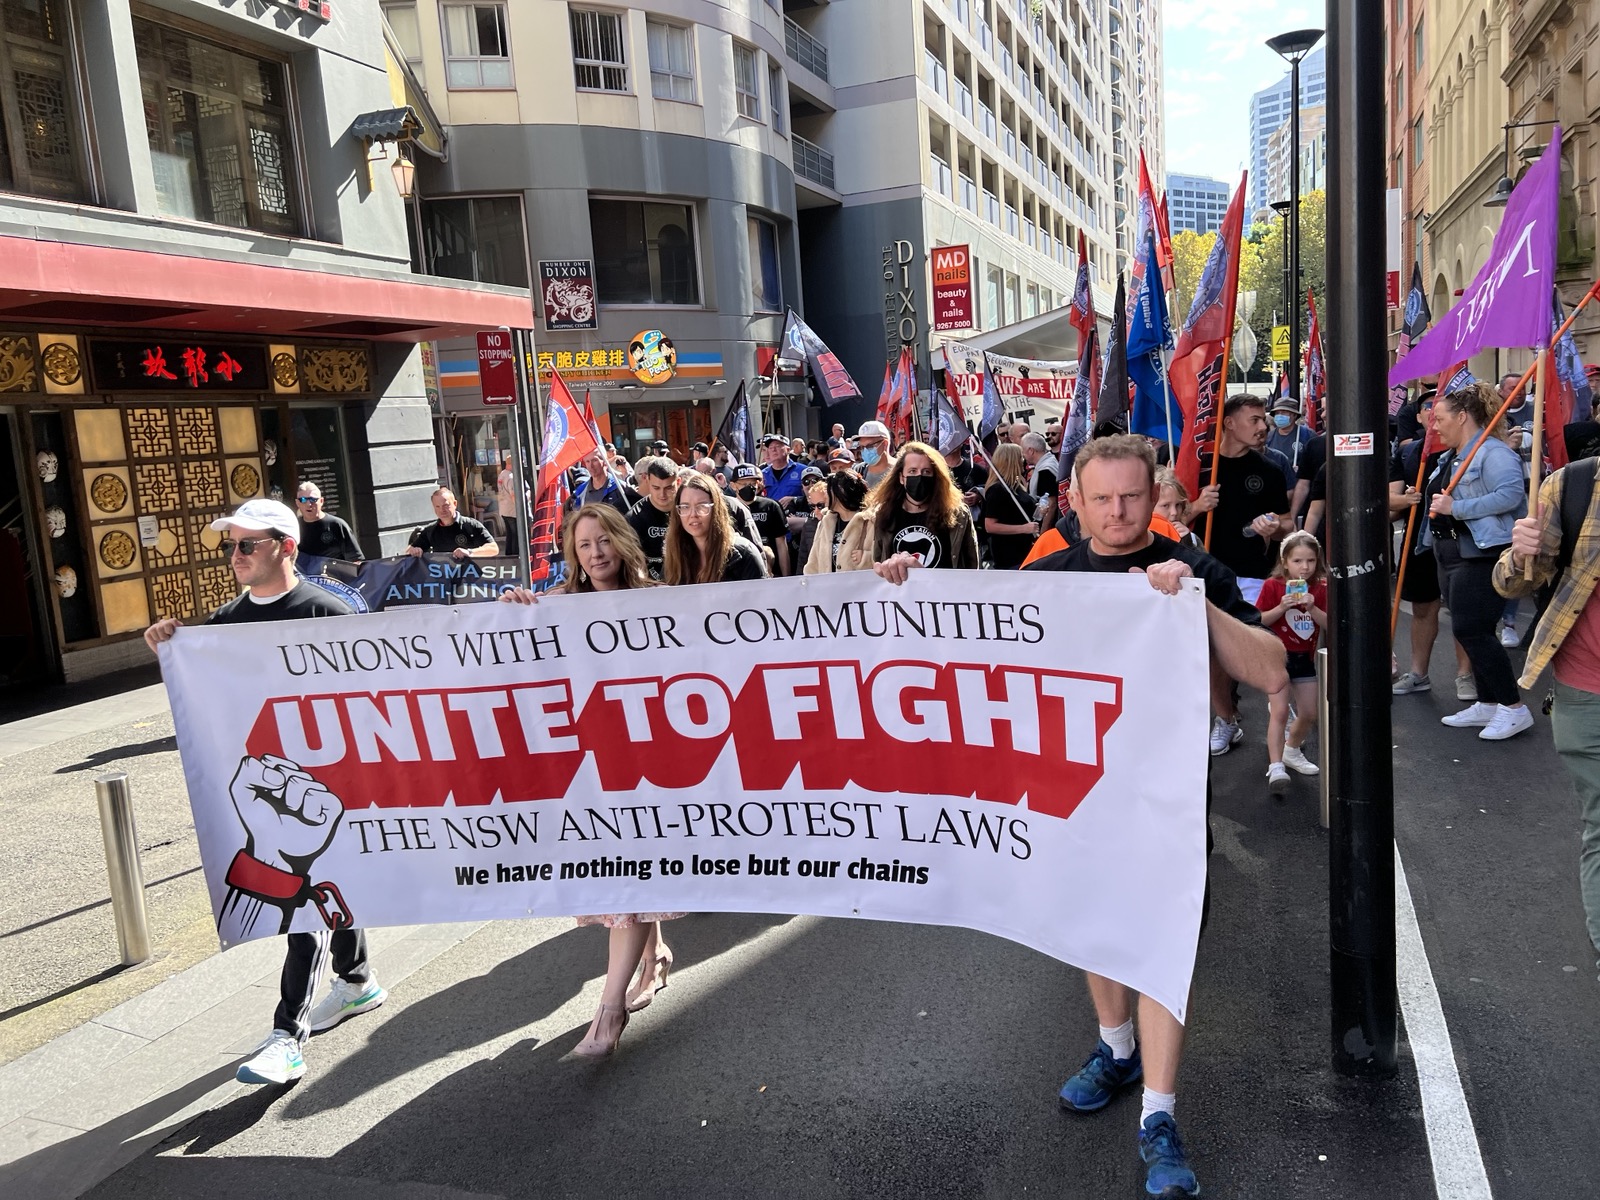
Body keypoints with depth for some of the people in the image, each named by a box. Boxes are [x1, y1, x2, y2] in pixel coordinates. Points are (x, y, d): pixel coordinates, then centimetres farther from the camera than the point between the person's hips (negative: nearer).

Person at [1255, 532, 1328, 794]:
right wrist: (1282, 607, -23)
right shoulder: (1273, 585, -10)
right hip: (1277, 655, -5)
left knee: (1309, 714, 13)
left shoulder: (1320, 588, 0)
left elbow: (1329, 624, -5)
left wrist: (1312, 607, -20)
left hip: (1304, 657, 5)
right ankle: (1275, 767, -15)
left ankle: (1292, 750, 38)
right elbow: (1258, 621, -10)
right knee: (1280, 711, -15)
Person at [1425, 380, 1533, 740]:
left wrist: (1455, 508, -26)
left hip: (1481, 555, -10)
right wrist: (1433, 502, 12)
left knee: (1471, 630, -12)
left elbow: (1510, 494, -27)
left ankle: (1514, 707, -3)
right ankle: (1487, 705, 20)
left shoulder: (1493, 452, -14)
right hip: (1451, 555, 10)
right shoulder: (1449, 457, 17)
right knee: (1471, 632, 12)